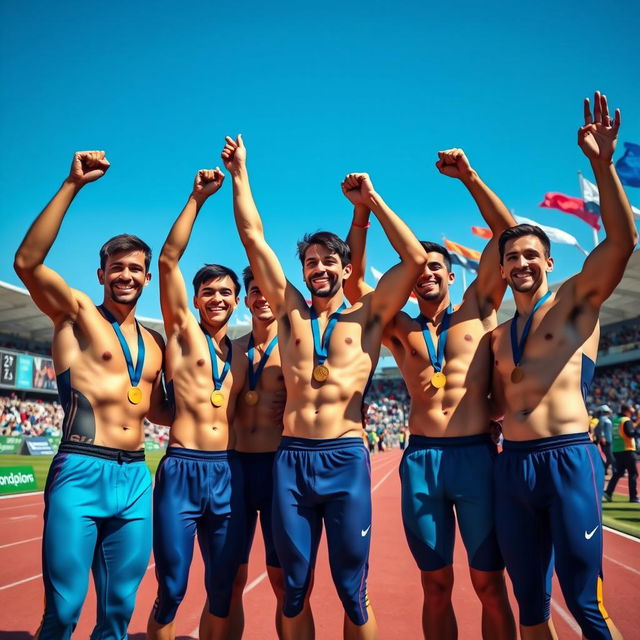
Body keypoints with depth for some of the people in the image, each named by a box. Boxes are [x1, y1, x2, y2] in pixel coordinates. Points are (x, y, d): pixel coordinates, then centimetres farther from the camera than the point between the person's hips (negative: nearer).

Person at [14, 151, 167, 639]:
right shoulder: (76, 314, 1)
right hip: (80, 474, -5)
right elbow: (27, 262, -16)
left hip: (135, 480, 5)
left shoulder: (154, 343, 16)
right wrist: (74, 185, -18)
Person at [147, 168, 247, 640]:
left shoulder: (240, 355, 15)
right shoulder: (182, 331, 3)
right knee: (171, 592, 3)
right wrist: (198, 198, -8)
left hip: (228, 474, 4)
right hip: (181, 472, -4)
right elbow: (169, 260, -7)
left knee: (223, 590, 11)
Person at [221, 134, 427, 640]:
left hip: (345, 460, -2)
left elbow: (415, 258, -4)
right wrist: (240, 173, 11)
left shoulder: (367, 317, 5)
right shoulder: (291, 311, 10)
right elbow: (253, 236, 10)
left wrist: (372, 199, -1)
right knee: (295, 590, 11)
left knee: (353, 591, 6)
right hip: (291, 460, 2)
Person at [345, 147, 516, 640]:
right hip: (420, 459, 2)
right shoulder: (400, 331, 12)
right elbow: (354, 282, 6)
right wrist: (362, 213, -1)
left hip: (476, 455, -1)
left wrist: (470, 178, 1)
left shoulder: (477, 312, 9)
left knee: (489, 584, 5)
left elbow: (506, 234, 6)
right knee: (436, 586, 10)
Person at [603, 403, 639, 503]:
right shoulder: (627, 420, -11)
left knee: (618, 472, 13)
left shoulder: (615, 420, 12)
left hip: (616, 450, 7)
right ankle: (633, 497, 4)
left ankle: (608, 493, 3)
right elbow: (630, 433, -23)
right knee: (633, 473, 3)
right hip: (627, 450, -7)